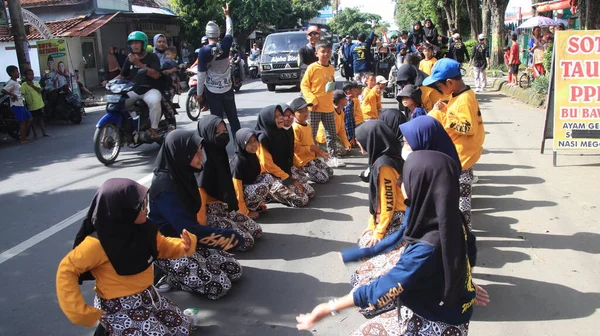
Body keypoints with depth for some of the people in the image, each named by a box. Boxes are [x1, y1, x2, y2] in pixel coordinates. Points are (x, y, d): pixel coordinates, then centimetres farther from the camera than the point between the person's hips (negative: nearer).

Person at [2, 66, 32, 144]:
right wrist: (13, 95, -17)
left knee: (30, 118, 12)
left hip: (21, 104, 9)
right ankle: (23, 139, 3)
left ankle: (23, 135, 19)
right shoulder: (12, 82, -14)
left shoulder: (15, 82, 13)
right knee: (22, 122, -5)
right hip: (16, 105, -9)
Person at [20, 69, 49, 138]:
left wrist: (32, 85, -14)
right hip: (32, 106, -4)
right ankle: (35, 134, 16)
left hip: (40, 105, 4)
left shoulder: (36, 83, 9)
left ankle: (44, 132, 18)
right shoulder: (24, 85, -7)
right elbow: (22, 95, -12)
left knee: (41, 119, 12)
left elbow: (39, 90, -8)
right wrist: (25, 103, -20)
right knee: (33, 120, 6)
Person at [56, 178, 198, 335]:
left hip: (147, 296, 7)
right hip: (117, 306, -7)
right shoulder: (99, 243, -26)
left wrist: (185, 245, -13)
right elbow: (66, 270, -18)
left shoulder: (144, 229, -8)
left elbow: (163, 246, 9)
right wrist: (80, 313, -21)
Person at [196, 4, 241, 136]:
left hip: (213, 91, -3)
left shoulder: (203, 51, -15)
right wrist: (227, 15, 30)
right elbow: (230, 31, 16)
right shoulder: (225, 45, -6)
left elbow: (201, 75, -13)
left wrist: (199, 94, -4)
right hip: (227, 89, 3)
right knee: (233, 117, 12)